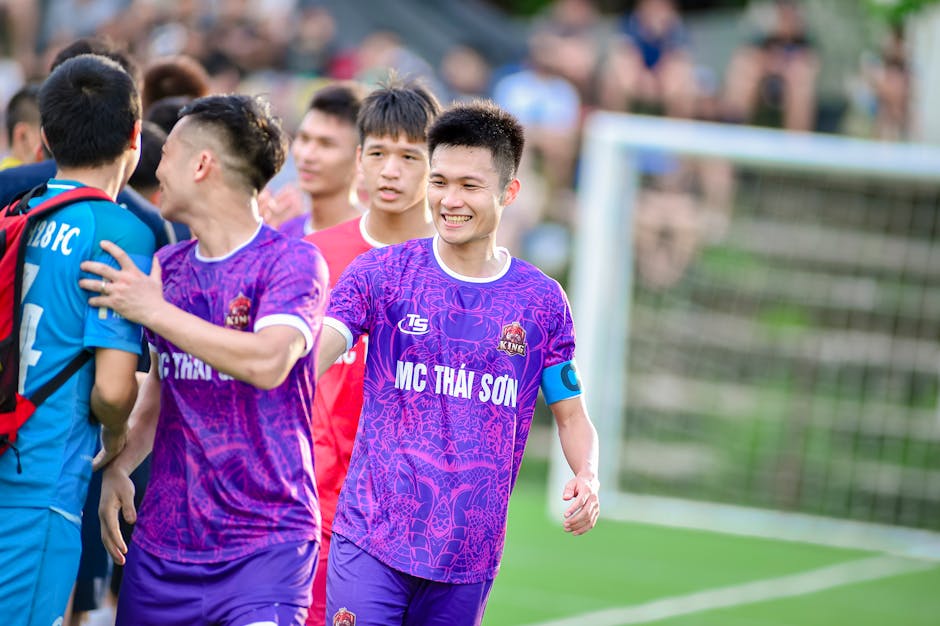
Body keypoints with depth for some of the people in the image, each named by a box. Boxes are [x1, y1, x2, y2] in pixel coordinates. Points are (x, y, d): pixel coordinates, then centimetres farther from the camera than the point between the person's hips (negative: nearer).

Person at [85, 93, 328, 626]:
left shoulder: (292, 262, -7)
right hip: (163, 538, 6)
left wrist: (154, 311, -20)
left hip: (266, 539, -6)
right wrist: (118, 465, 6)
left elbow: (267, 363, -25)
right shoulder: (167, 267, 12)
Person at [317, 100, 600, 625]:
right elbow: (313, 355, -14)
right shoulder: (380, 274, 0)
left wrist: (587, 477, -11)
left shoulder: (543, 302, 5)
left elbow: (571, 414, 11)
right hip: (372, 542, -2)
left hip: (470, 559, 2)